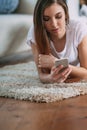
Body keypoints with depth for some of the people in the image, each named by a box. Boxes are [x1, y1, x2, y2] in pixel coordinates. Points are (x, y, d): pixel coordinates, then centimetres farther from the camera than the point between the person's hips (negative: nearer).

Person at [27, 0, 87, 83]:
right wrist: (51, 78, -49)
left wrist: (56, 63, -39)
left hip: (78, 79, -1)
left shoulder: (79, 29, -27)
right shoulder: (35, 33, -24)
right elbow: (42, 75, -24)